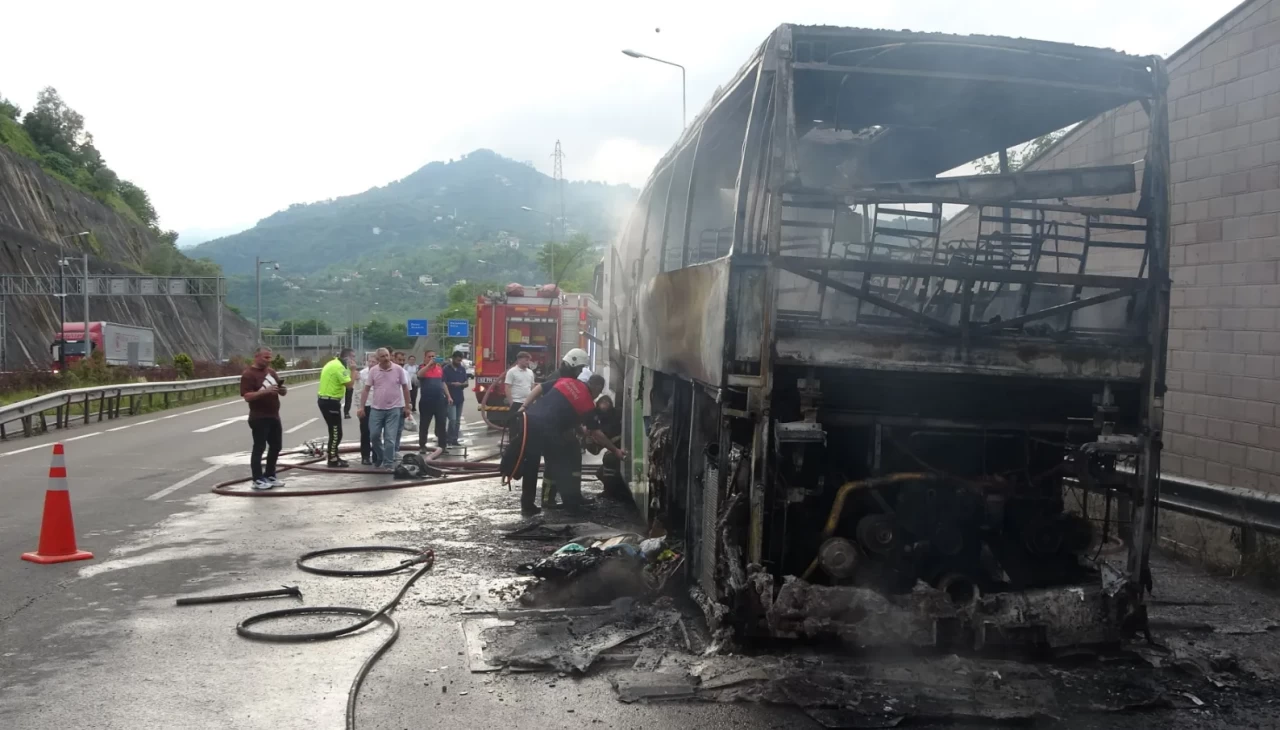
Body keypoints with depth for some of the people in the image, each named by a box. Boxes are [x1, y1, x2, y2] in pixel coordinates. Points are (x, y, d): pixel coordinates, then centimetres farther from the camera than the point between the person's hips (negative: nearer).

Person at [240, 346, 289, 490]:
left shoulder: (271, 372, 13)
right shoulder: (248, 374, -11)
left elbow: (282, 392, 18)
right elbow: (247, 396, -21)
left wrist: (283, 389, -6)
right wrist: (265, 391, -32)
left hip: (274, 416, 8)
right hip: (259, 418, -8)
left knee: (276, 447, 13)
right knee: (259, 448, -3)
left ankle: (270, 476, 24)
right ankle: (257, 479, 2)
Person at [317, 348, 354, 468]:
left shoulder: (333, 363, 15)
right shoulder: (339, 367, -18)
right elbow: (349, 385, -21)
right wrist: (353, 371, -11)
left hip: (325, 400, 10)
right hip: (330, 402, -10)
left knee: (334, 430, 18)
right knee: (336, 431, -4)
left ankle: (333, 456, 24)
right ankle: (332, 460, -1)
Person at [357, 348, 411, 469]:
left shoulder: (398, 369, -4)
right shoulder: (373, 370, -1)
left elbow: (405, 388, 4)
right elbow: (366, 389, 2)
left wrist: (407, 407, 4)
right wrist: (361, 407, -4)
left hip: (393, 409, -2)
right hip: (376, 409, 2)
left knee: (390, 439, -3)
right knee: (374, 436, 4)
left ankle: (388, 463, 4)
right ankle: (380, 457, 27)